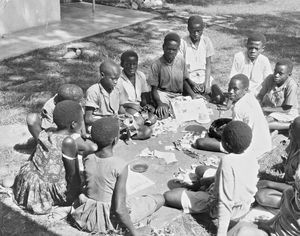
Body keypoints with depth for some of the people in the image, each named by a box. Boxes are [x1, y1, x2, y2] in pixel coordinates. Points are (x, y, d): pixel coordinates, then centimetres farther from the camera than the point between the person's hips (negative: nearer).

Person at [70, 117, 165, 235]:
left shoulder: (87, 160, -11)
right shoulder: (121, 166, -24)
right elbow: (119, 210, -24)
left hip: (85, 218, 6)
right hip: (110, 220, -6)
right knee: (160, 198, 10)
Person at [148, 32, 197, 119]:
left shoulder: (181, 60, 1)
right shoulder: (156, 65, -10)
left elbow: (184, 80, 13)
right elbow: (154, 89, -7)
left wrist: (192, 94, -5)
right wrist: (160, 104, -25)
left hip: (178, 95, 4)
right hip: (163, 94, -4)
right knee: (164, 114, -30)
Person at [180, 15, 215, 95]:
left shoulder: (206, 41, 1)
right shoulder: (183, 43, -8)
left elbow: (208, 64, 4)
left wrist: (207, 83, -8)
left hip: (204, 76, 3)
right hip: (188, 78, -3)